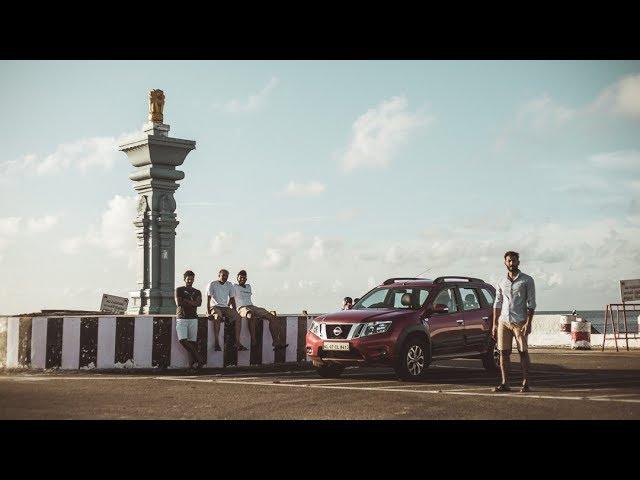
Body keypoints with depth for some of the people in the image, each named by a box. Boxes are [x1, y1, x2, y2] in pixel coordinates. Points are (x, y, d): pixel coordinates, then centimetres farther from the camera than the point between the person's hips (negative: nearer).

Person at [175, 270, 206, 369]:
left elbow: (199, 303, -3)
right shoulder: (179, 290, 11)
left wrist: (185, 301, -6)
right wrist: (192, 303, 2)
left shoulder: (197, 292, 17)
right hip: (181, 318, -2)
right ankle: (200, 359, -15)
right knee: (182, 340, -17)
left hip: (193, 318, 2)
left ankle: (194, 362, -8)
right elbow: (178, 303, -4)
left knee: (192, 342, -6)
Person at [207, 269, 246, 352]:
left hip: (225, 307, 5)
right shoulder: (212, 284, -2)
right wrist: (208, 313, -17)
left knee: (238, 317, -20)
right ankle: (216, 342, -37)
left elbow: (232, 299, 17)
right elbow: (208, 299, -7)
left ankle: (237, 342, -21)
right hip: (215, 307, -5)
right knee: (218, 317, -38)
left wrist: (234, 313, 7)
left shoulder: (230, 285, 13)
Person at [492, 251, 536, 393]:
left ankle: (525, 383, 3)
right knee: (503, 353, 2)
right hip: (503, 321, 4)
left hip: (520, 321, -4)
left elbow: (531, 303, -3)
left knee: (523, 352, -2)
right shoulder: (501, 282, 13)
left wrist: (528, 323, -12)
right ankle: (505, 384, 6)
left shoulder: (527, 280, 1)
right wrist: (494, 325, 9)